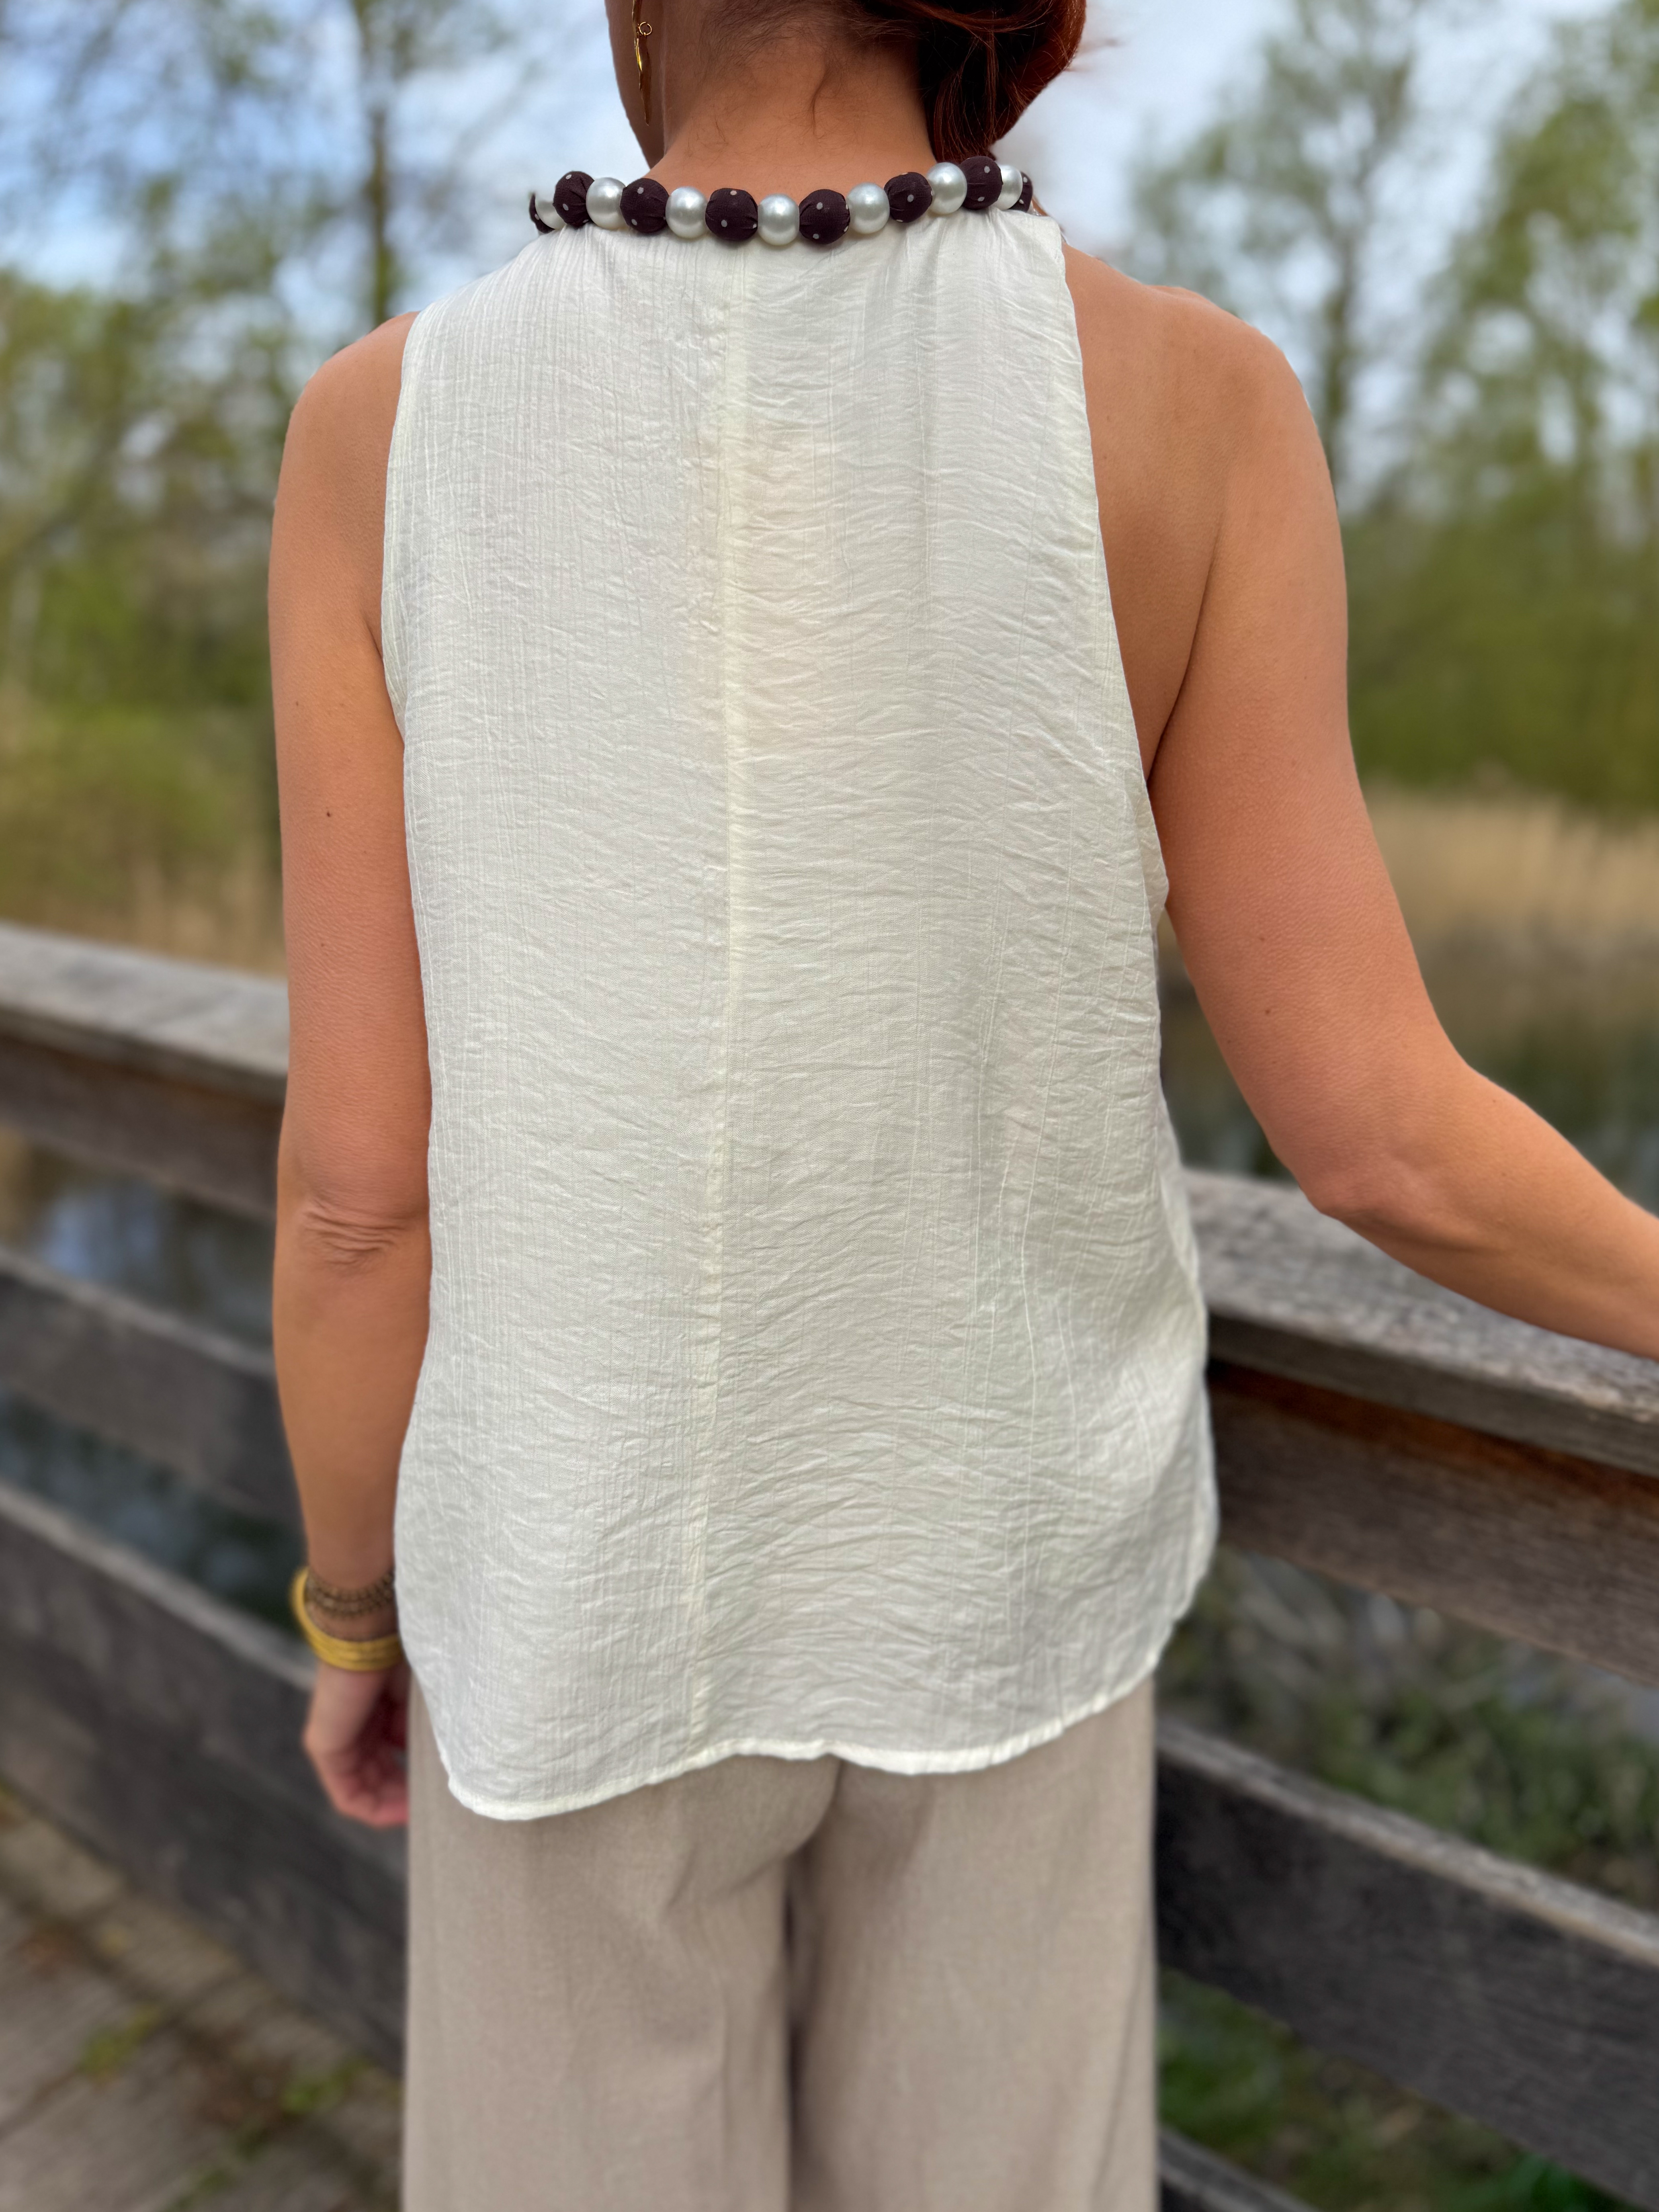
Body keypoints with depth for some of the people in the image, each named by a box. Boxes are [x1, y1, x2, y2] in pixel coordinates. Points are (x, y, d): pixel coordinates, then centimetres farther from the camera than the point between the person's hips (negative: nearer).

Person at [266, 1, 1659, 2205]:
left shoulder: (392, 427, -13)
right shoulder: (1185, 401, -15)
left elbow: (363, 1183, -12)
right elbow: (1376, 1129, -15)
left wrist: (352, 1611, 6)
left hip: (593, 1573, 1)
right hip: (981, 1547, 0)